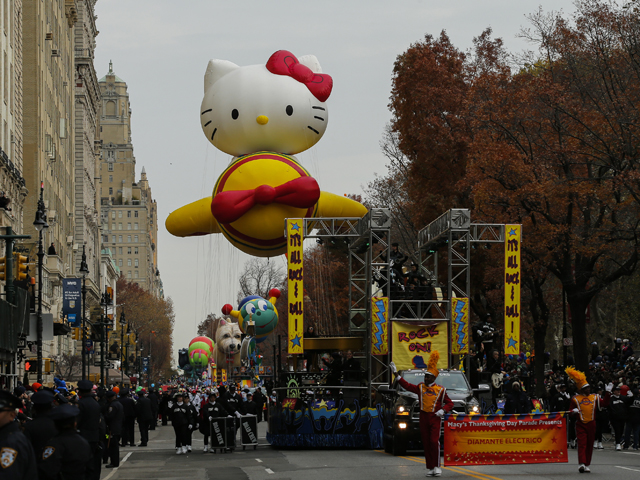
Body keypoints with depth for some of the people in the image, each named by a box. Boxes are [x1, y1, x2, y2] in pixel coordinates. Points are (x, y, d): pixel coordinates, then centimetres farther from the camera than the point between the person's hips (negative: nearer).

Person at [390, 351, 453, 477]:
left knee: (434, 441, -15)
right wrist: (396, 374, 2)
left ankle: (436, 466, -7)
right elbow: (407, 385, 6)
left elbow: (450, 404, 6)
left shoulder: (440, 390, 1)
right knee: (426, 444, 3)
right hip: (423, 418, 3)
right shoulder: (420, 388, 8)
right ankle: (429, 468, 8)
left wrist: (443, 410, -13)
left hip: (435, 418, -3)